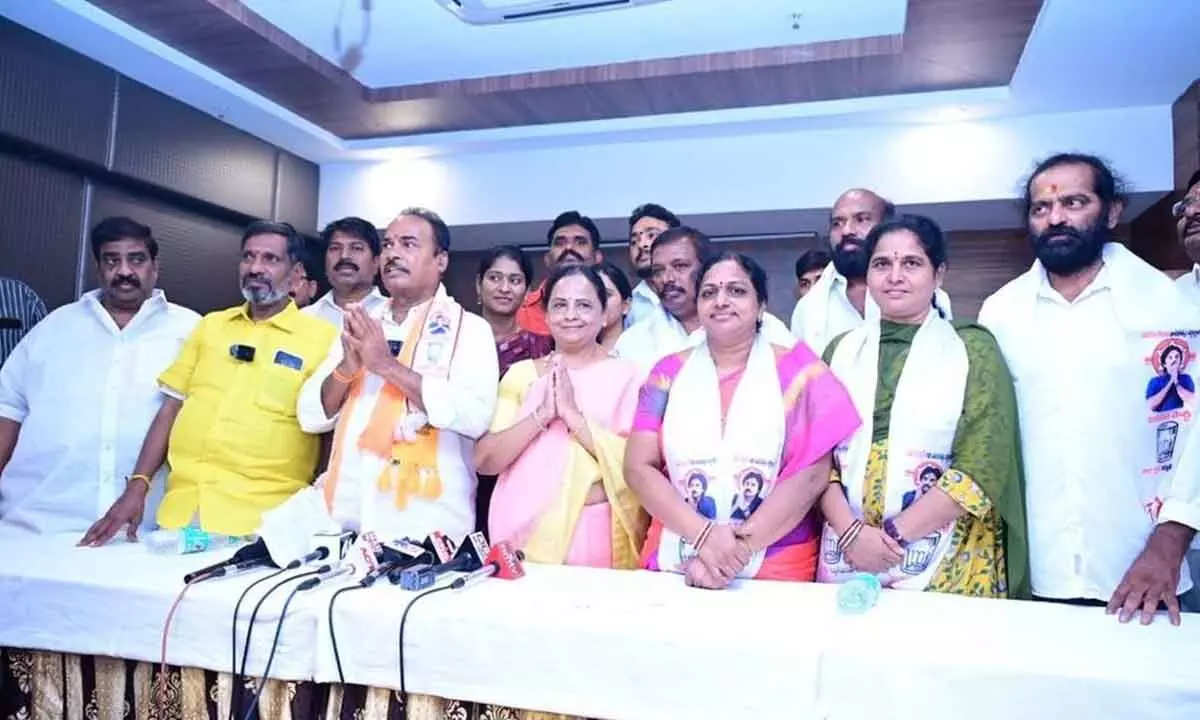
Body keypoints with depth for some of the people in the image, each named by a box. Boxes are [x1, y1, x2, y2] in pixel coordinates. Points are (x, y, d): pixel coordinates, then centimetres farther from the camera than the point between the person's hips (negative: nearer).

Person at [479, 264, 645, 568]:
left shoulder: (625, 374, -1)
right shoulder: (520, 373, 6)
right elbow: (485, 461, -2)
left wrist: (572, 414, -19)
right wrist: (542, 414, -15)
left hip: (597, 539, -2)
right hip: (523, 535, 2)